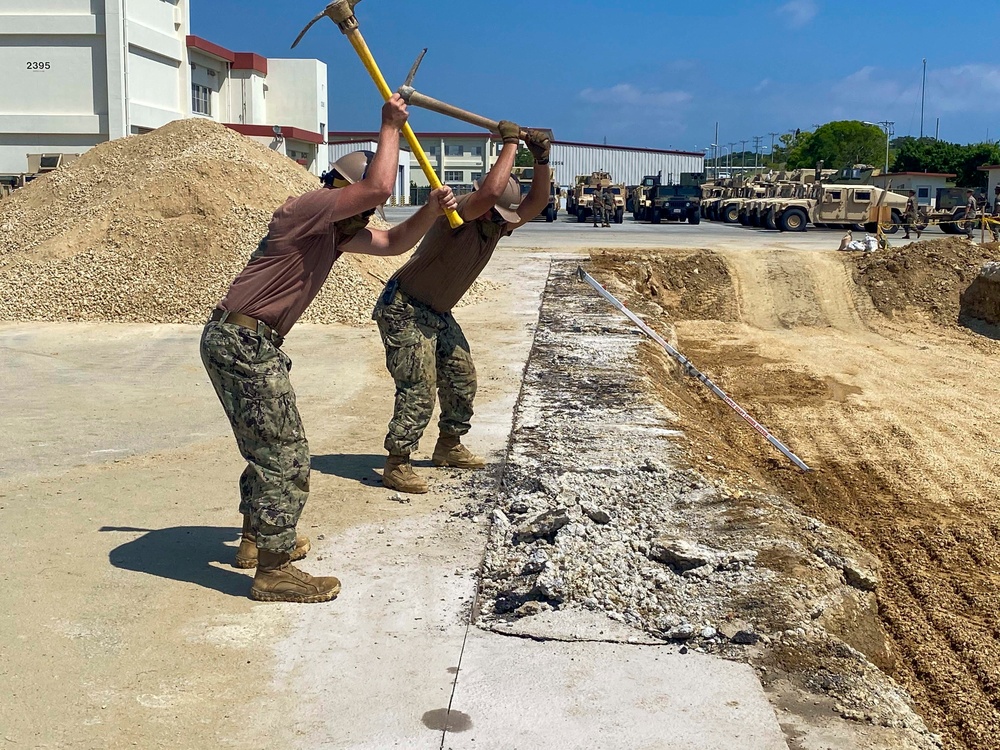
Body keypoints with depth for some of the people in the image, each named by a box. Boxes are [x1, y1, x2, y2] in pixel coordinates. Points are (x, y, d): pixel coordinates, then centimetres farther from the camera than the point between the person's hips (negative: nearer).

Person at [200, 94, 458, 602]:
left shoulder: (339, 231, 16)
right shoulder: (308, 209, -14)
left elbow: (393, 243, 23)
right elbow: (380, 186, -24)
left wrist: (432, 211, 6)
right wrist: (390, 127, -9)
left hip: (251, 344, 10)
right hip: (242, 341, -10)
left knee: (269, 447, 22)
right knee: (285, 457, -7)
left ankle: (257, 539, 38)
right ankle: (274, 571, 0)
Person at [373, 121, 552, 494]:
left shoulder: (498, 224, -2)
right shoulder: (459, 214, -25)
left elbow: (536, 203, -12)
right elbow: (491, 191, -43)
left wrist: (541, 159, -24)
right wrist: (510, 143, -31)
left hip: (439, 314, 9)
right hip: (404, 309, -9)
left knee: (462, 379, 14)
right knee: (419, 388, -15)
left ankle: (448, 446, 33)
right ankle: (396, 465, -7)